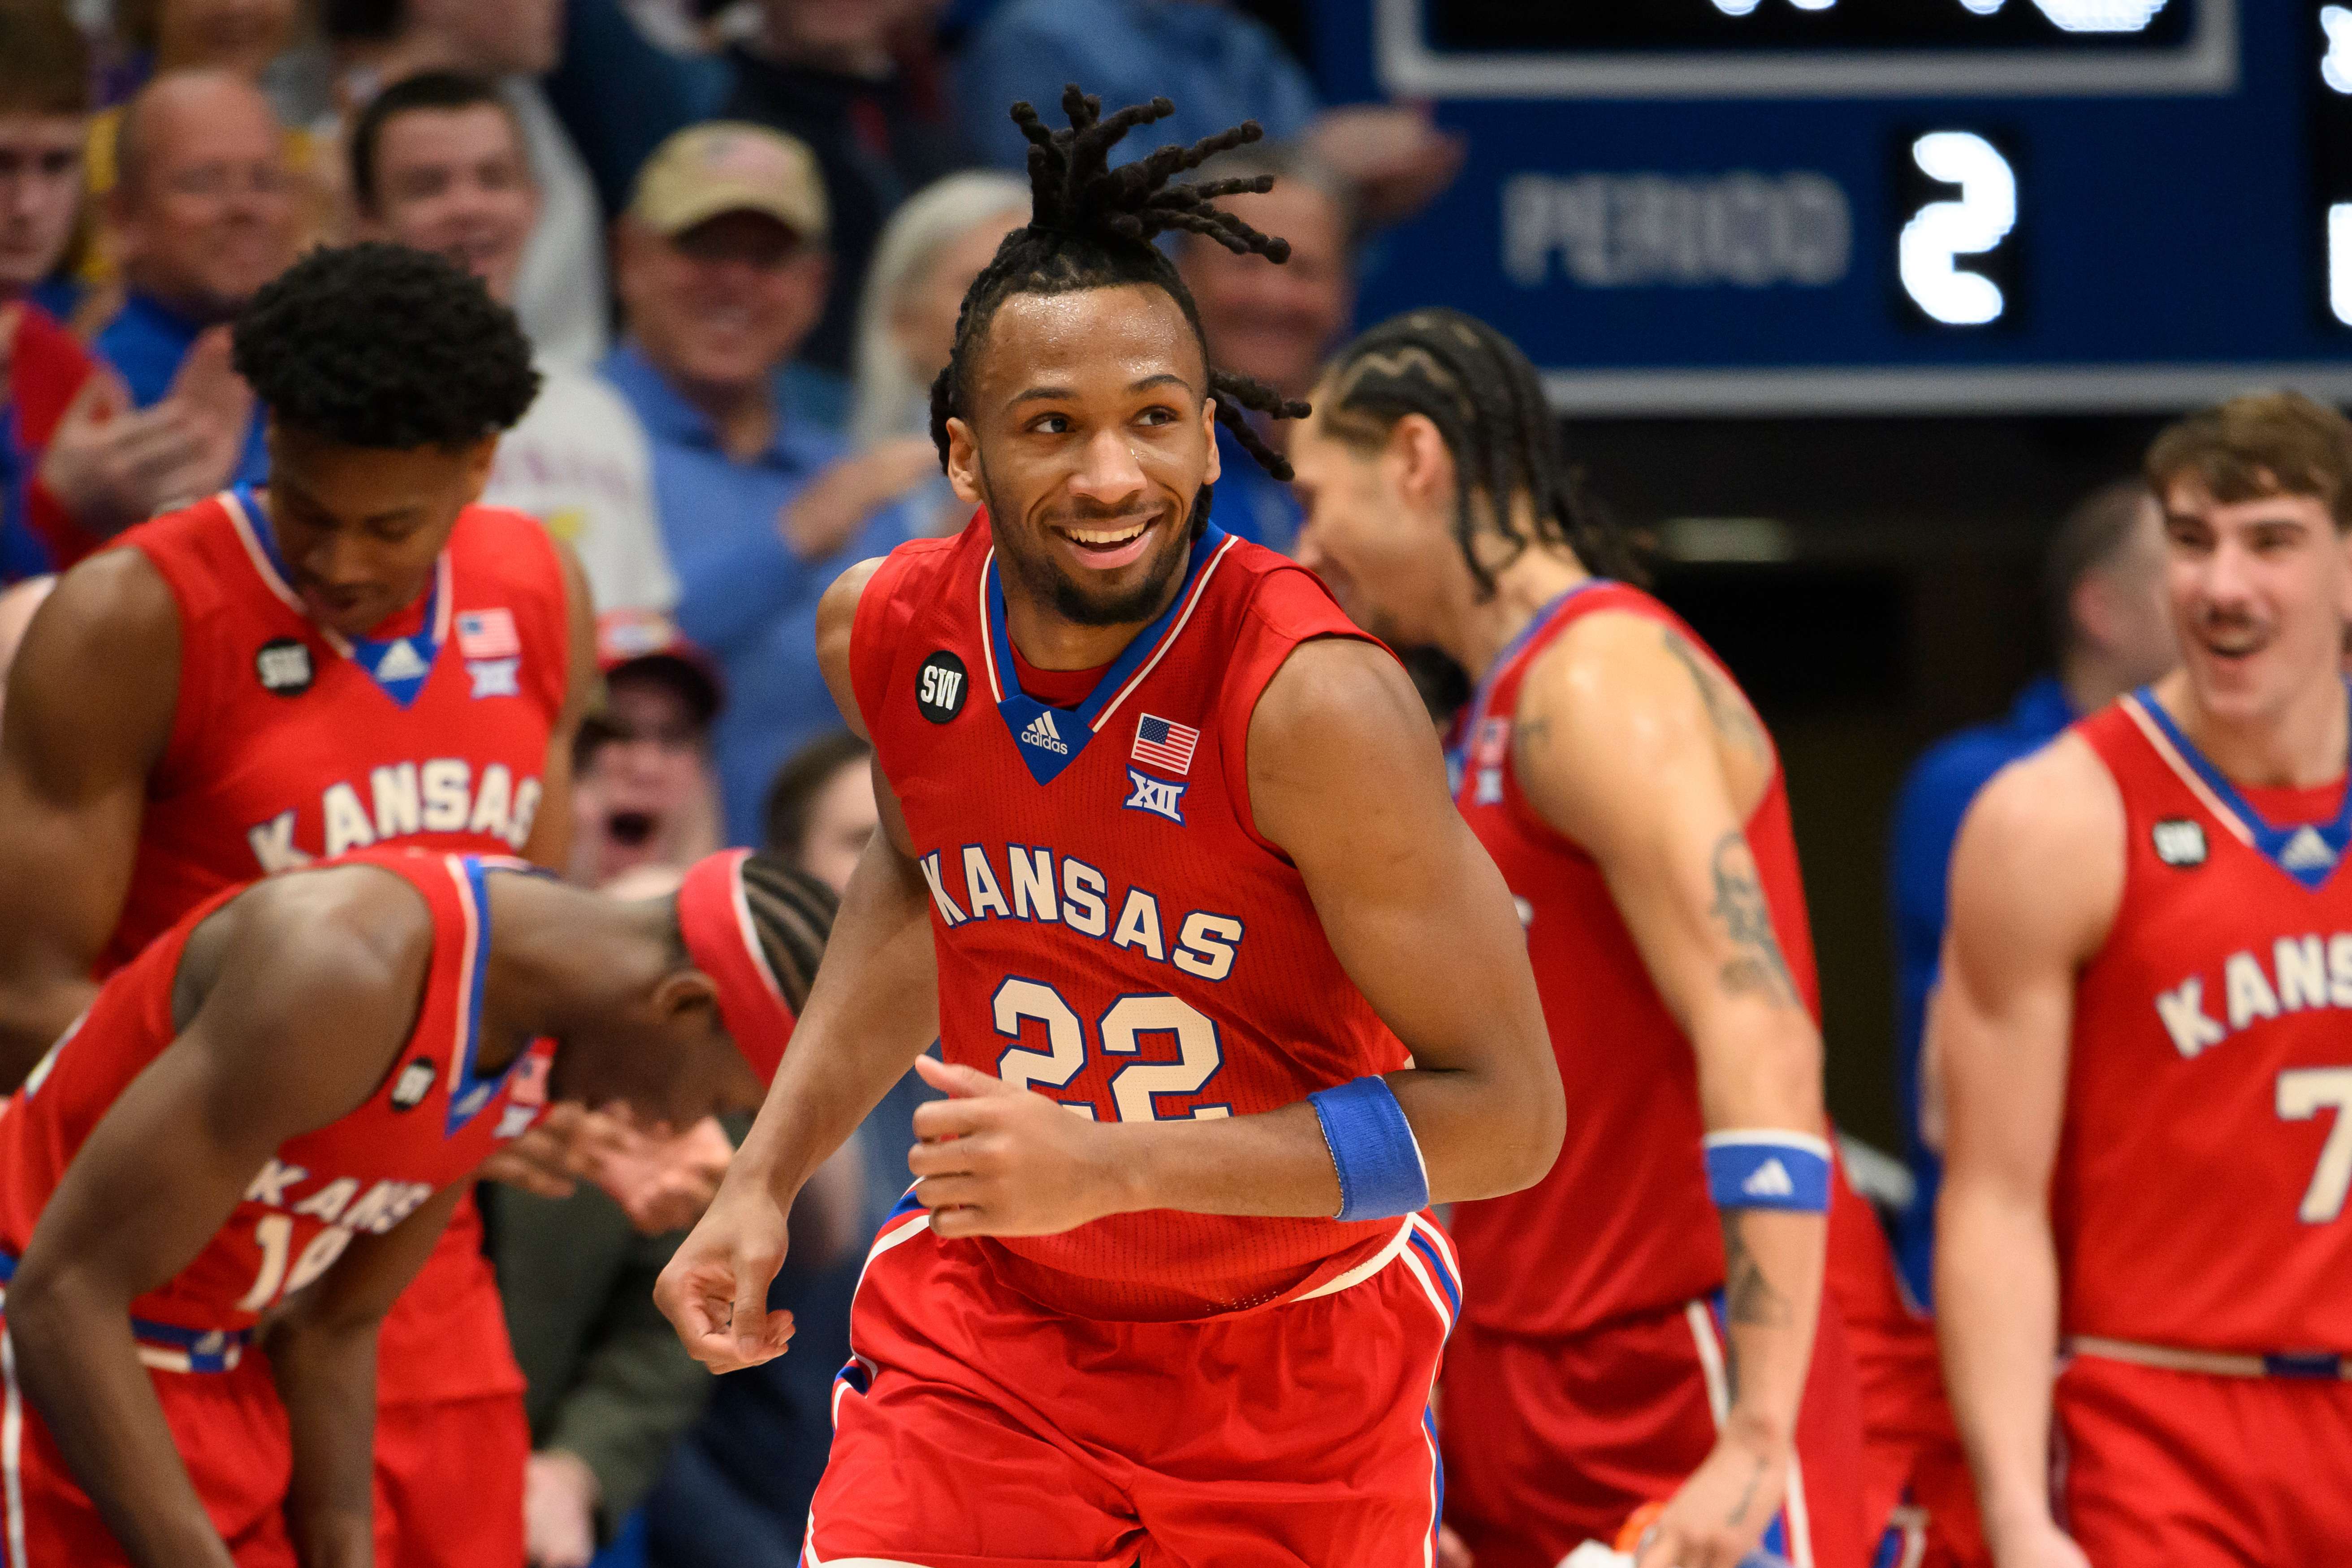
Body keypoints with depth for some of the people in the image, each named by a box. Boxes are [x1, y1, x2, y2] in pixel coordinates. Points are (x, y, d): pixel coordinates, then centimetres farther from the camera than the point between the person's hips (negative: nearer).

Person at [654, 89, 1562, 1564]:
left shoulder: (1315, 702, -27)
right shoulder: (887, 631, -9)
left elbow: (1509, 1113, -25)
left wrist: (1112, 1166, -32)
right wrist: (768, 1176, 9)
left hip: (1294, 1370, -3)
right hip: (988, 1318, 3)